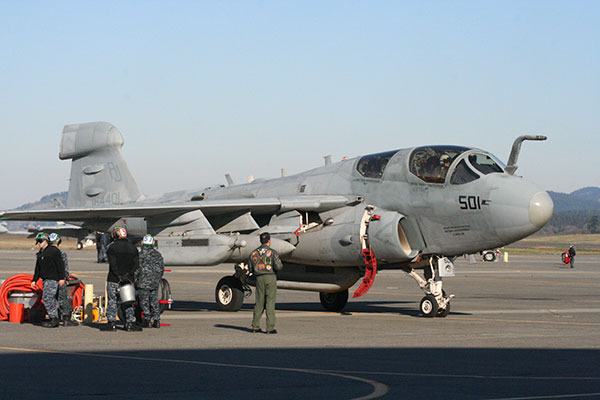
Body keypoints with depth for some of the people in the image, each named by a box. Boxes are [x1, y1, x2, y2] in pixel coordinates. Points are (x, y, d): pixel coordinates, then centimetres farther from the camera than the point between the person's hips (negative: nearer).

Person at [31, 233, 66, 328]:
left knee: (47, 298, -14)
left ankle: (54, 319, -11)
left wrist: (61, 278, -16)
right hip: (46, 280, 9)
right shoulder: (40, 254, 18)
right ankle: (53, 319, 14)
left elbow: (60, 264, -12)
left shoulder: (53, 250, -8)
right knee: (50, 299, 8)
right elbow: (38, 268, 24)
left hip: (53, 279, -9)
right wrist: (34, 280, 19)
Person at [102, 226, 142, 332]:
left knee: (112, 301, 2)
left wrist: (119, 276, -15)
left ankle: (112, 323, -1)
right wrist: (128, 274, -6)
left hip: (114, 279, -3)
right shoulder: (133, 248, 8)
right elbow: (136, 263, 1)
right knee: (128, 303, 9)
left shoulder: (112, 247, -5)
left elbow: (113, 264, -14)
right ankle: (130, 323, 4)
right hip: (128, 280, 4)